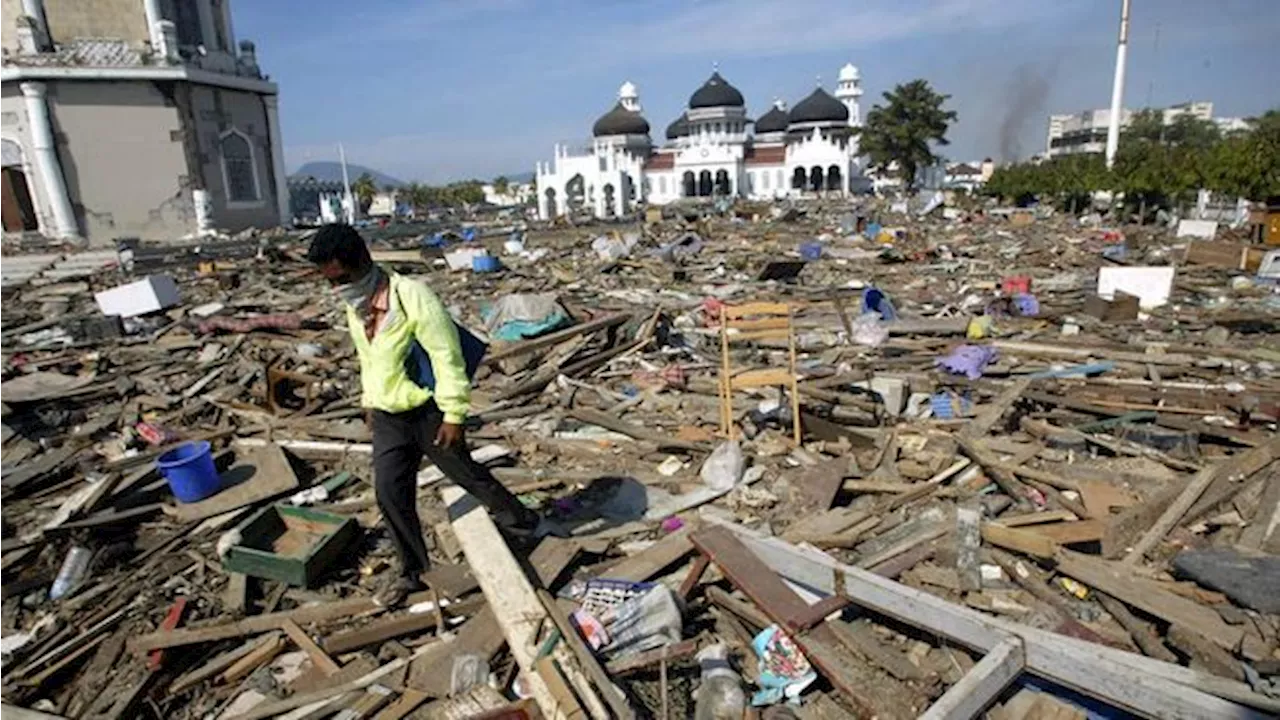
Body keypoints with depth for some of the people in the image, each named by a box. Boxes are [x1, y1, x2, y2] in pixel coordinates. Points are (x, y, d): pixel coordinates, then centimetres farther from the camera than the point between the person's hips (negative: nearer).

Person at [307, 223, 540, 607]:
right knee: (390, 493, 6)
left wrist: (453, 415, -20)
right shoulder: (355, 305, 1)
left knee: (465, 473, 10)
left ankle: (519, 519, 35)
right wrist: (369, 400, 22)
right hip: (387, 417, 7)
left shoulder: (413, 297, -25)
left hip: (428, 411, -6)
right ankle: (413, 572, 24)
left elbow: (448, 357, -22)